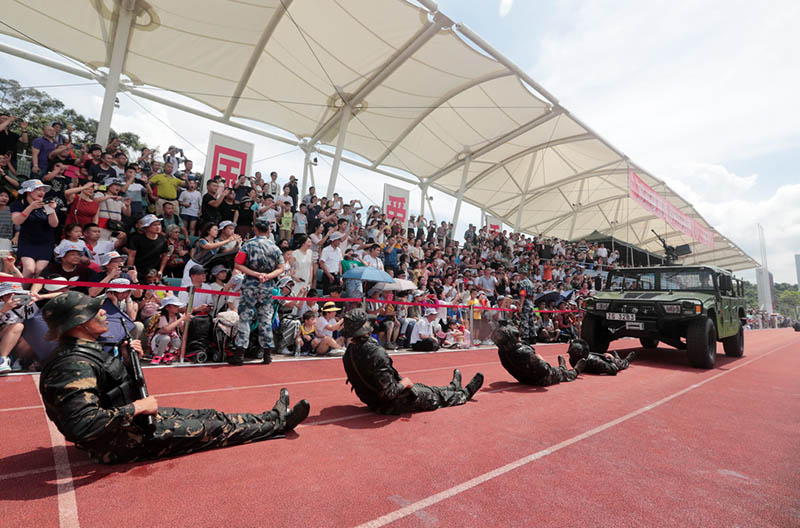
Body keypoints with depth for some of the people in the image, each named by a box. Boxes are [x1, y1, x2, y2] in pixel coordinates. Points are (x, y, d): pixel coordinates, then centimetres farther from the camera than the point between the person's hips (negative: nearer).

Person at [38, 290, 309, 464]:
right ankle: (278, 423, 12)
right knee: (215, 429, -2)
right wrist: (137, 408, -27)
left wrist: (124, 359, 0)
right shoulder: (73, 365, -29)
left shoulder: (83, 350, 3)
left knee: (211, 416, 10)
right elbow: (83, 425, -36)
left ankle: (271, 417, 20)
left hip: (131, 418, 10)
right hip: (121, 441, -10)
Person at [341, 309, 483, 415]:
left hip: (372, 402, 8)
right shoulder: (376, 353, -34)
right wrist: (404, 383, -14)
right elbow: (389, 392, -34)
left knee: (422, 388, 26)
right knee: (435, 396, 14)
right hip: (391, 405, -8)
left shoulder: (348, 354, -5)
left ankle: (453, 388, 49)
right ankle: (464, 393, 40)